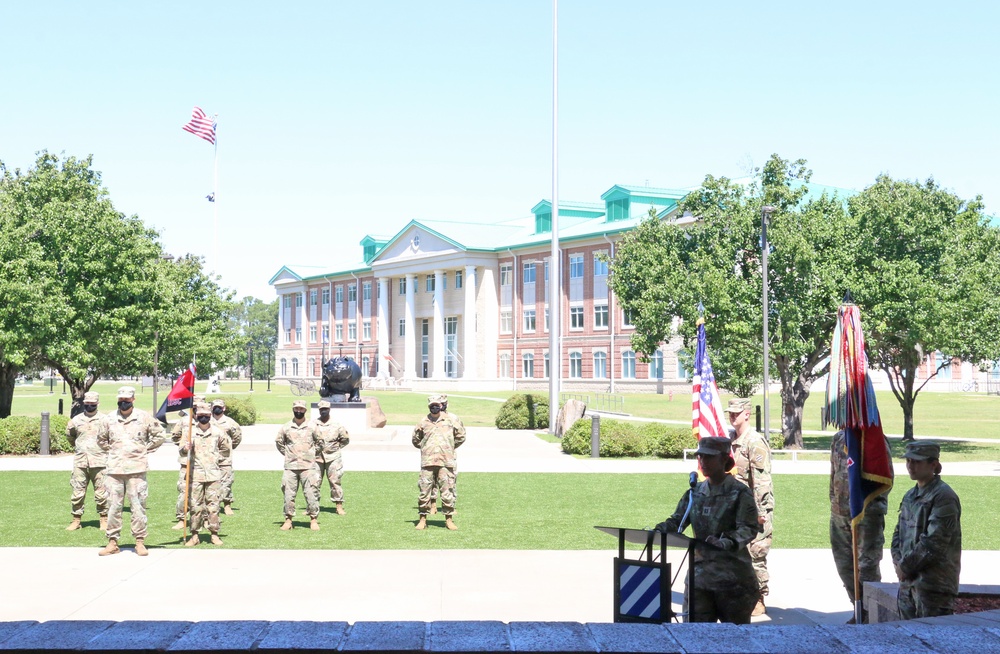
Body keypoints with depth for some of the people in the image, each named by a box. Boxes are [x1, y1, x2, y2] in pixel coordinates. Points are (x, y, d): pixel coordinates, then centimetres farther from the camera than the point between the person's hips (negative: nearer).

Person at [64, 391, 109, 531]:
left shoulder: (104, 420, 1)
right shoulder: (76, 420, 9)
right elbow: (69, 435, 26)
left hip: (99, 462, -2)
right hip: (80, 462, 2)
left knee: (101, 492, 0)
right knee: (77, 492, 1)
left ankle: (104, 519, 10)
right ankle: (76, 520, 10)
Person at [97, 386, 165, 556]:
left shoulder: (144, 417, 2)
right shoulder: (110, 419, 8)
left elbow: (159, 436, 10)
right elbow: (101, 439, 24)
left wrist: (146, 449, 5)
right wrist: (110, 450, 13)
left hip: (136, 469, -2)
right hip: (114, 470, 2)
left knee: (138, 506, -1)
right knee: (113, 506, 3)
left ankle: (140, 542, 5)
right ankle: (112, 542, 10)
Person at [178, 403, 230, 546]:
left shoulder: (217, 431, 7)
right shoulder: (191, 431, 4)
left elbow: (226, 449, 21)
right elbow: (182, 451, -2)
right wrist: (185, 448, -22)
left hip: (214, 474, 0)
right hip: (196, 474, 0)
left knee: (213, 505, 0)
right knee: (195, 506, -1)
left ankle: (214, 534, 6)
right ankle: (195, 535, 5)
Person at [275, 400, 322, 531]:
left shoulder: (312, 427, 4)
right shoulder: (286, 427, 6)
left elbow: (319, 442, 17)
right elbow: (278, 442, 18)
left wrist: (313, 452, 9)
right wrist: (287, 453, 12)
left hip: (308, 466, -1)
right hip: (290, 466, 1)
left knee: (311, 493, -4)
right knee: (288, 494, 1)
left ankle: (314, 520, 3)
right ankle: (288, 520, 9)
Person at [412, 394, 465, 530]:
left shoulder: (450, 420, 4)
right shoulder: (423, 422, 7)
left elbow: (461, 436, 16)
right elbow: (416, 440, 22)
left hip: (445, 462, -1)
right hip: (427, 462, 1)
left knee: (447, 491, -1)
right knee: (424, 491, 1)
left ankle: (448, 519, 8)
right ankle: (423, 519, 9)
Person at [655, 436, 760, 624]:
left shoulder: (740, 493, -6)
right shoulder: (695, 493, 10)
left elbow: (748, 528, -15)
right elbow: (677, 521, 9)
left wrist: (730, 541, -34)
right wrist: (658, 530, -12)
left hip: (733, 575, -4)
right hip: (700, 572, 5)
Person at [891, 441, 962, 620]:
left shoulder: (944, 497, -13)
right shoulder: (910, 496, 14)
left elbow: (934, 542, -19)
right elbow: (899, 532, 19)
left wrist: (906, 565, -13)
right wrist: (898, 561, 1)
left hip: (934, 585, -9)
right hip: (908, 582, 9)